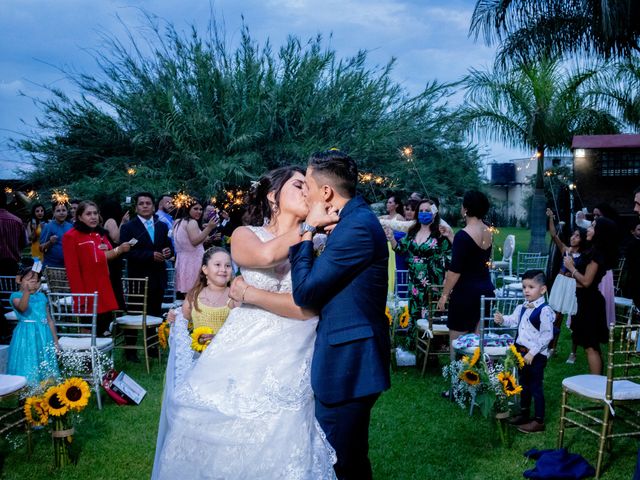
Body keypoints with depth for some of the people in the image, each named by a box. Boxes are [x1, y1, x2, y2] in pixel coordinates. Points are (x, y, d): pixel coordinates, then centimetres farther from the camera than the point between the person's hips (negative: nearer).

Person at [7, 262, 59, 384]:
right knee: (28, 368, -7)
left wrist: (55, 341, 15)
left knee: (45, 370, 7)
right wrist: (26, 291, -44)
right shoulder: (16, 296, -4)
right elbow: (22, 307, -28)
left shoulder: (41, 297, 12)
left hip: (43, 335, 5)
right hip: (26, 335, -5)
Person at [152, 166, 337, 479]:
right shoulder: (245, 235, 3)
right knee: (222, 444, 7)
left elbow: (308, 306, -12)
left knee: (277, 451, 4)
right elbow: (266, 255, -22)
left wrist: (250, 294, -11)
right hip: (242, 357, 0)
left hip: (289, 364, 0)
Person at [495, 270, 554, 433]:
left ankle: (539, 421, 13)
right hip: (522, 352, 8)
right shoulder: (522, 308, 5)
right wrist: (502, 319, -10)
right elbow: (513, 320, 12)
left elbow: (547, 335, -21)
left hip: (536, 355, -8)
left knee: (536, 386, 2)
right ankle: (524, 413, 37)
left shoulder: (544, 310, -19)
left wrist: (532, 352, -22)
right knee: (524, 384, 21)